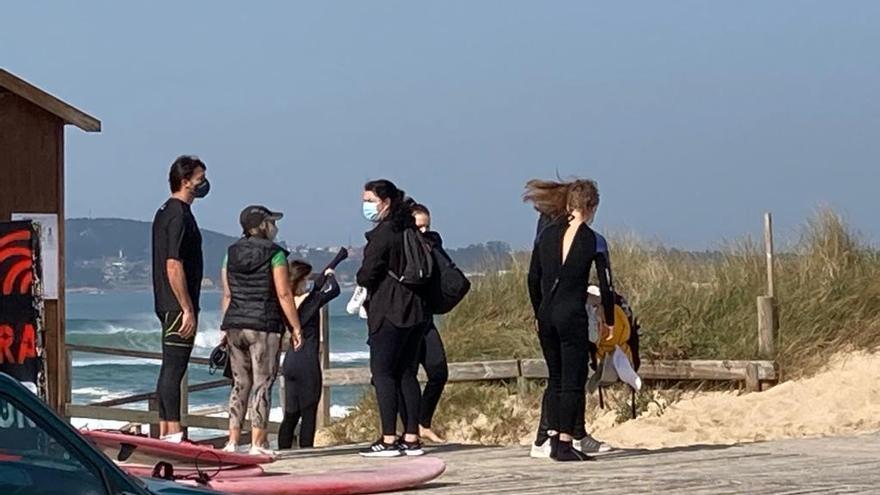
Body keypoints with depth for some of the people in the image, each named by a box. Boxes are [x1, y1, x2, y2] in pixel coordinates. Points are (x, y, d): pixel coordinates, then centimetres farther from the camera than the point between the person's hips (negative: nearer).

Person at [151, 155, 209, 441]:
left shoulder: (165, 212, 16)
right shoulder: (180, 215, -15)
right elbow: (174, 267, -21)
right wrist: (188, 309, -20)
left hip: (167, 305, 10)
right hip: (178, 305, -10)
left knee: (170, 368, 11)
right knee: (175, 367, -9)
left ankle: (164, 432, 14)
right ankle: (174, 434, -10)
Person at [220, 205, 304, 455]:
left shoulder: (231, 254, 9)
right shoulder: (274, 254, -7)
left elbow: (227, 295, 11)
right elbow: (284, 294, -10)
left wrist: (226, 328, 17)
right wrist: (296, 327, -5)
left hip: (235, 325, 5)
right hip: (264, 326, -5)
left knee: (240, 383, 11)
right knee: (262, 384, -2)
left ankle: (233, 442, 8)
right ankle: (257, 444, -4)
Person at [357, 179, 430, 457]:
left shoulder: (382, 234, -12)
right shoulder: (410, 231, 13)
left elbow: (368, 274, -16)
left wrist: (361, 283, 7)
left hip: (389, 312, -8)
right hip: (416, 310, 8)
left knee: (382, 372, -5)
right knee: (407, 374, 10)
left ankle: (389, 439, -10)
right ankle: (411, 438, 8)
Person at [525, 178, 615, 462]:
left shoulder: (547, 235, 7)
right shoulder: (591, 239, -5)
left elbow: (533, 279, 11)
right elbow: (605, 284, -4)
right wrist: (608, 320, 8)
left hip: (546, 314, 5)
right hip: (572, 315, -5)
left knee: (556, 379, 14)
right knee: (573, 381, -1)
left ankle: (555, 441, 15)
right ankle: (565, 444, -5)